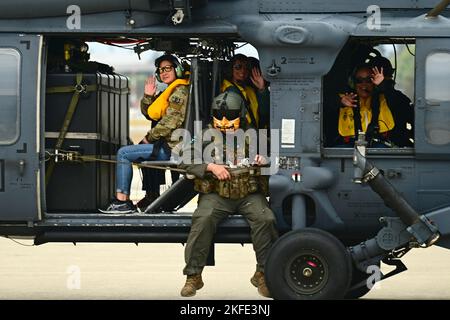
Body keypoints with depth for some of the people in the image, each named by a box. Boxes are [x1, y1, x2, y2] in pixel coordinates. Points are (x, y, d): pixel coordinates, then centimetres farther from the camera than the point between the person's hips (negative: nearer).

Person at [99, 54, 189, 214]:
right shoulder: (172, 91, 22)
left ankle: (122, 201, -14)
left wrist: (149, 137, -10)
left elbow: (169, 123, -20)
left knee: (123, 153, -10)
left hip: (171, 148, -11)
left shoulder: (180, 91, -11)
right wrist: (149, 95, 10)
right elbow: (150, 114, 25)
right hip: (169, 144, 11)